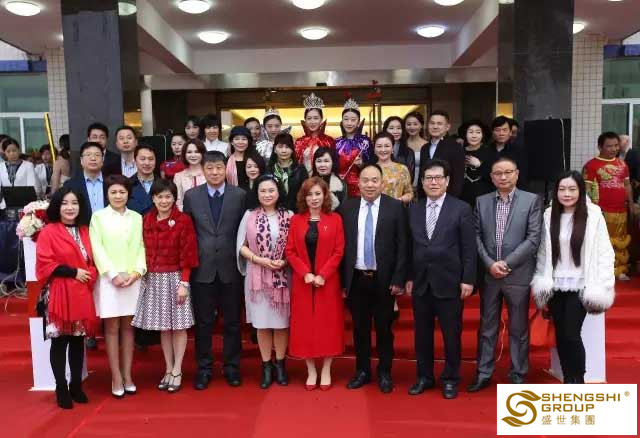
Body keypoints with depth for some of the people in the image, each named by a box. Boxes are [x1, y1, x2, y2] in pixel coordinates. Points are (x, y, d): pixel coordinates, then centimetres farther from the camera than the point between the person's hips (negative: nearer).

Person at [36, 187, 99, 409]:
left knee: (78, 340, 10)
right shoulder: (48, 232, -5)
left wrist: (90, 275, -2)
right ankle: (61, 388, 14)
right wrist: (73, 272, -13)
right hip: (59, 294, -5)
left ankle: (76, 385, 22)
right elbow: (45, 264, -11)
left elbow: (93, 260, 17)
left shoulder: (85, 231, 13)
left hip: (82, 294, 5)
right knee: (59, 340, 2)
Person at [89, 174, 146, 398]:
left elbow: (141, 247, 6)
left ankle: (127, 375, 15)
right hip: (109, 279, -2)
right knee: (112, 327, 3)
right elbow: (97, 248, -4)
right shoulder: (98, 217, 3)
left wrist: (137, 271, -9)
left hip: (133, 279, 2)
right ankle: (116, 377, 9)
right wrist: (114, 274, -12)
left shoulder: (136, 217, 10)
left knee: (128, 327, 7)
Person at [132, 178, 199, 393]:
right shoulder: (146, 220, 6)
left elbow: (187, 254, -9)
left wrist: (184, 283, -13)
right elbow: (144, 251, 8)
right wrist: (144, 275, 1)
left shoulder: (183, 220, -8)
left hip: (175, 278, -4)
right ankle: (168, 370, 23)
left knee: (178, 325, 3)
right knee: (163, 326, 11)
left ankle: (177, 372, 15)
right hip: (153, 279, 4)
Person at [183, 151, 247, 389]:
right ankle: (204, 368, 23)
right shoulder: (191, 196, 2)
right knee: (203, 322, 9)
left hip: (231, 268, 0)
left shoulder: (240, 195, 0)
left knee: (232, 322, 9)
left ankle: (231, 366, 24)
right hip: (202, 268, 1)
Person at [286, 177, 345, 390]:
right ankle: (311, 371, 17)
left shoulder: (335, 219, 0)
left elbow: (338, 252, -4)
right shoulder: (296, 220, 4)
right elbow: (290, 251, 1)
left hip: (328, 281, -1)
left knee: (328, 324, 4)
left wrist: (322, 275, -13)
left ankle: (326, 371, 17)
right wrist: (305, 273, -12)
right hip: (302, 282, 1)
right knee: (305, 325, 5)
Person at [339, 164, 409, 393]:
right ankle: (362, 370, 28)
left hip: (384, 279, -2)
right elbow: (341, 246, 3)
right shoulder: (347, 208, 2)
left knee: (384, 328, 10)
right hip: (356, 279, 2)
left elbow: (402, 246, -4)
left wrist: (398, 279, -9)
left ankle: (384, 373, 25)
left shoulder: (395, 207, -3)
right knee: (360, 327, 12)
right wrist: (342, 279, 1)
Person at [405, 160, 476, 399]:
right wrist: (409, 277, 6)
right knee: (422, 333, 12)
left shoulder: (461, 208, -3)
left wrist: (468, 279, -9)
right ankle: (424, 376, 27)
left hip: (449, 282, -3)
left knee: (451, 334, 7)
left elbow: (469, 248, -5)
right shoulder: (414, 209, 8)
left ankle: (450, 378, 24)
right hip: (421, 282, 4)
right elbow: (410, 246, 8)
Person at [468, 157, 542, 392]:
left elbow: (533, 239, -8)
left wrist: (506, 263, -14)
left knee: (518, 328, 9)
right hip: (488, 274, 2)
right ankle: (483, 373, 23)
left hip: (518, 274, -2)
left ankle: (518, 375, 23)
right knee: (487, 326, 11)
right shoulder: (482, 201, 6)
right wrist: (490, 264, -10)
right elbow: (476, 236, 3)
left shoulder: (532, 200, -2)